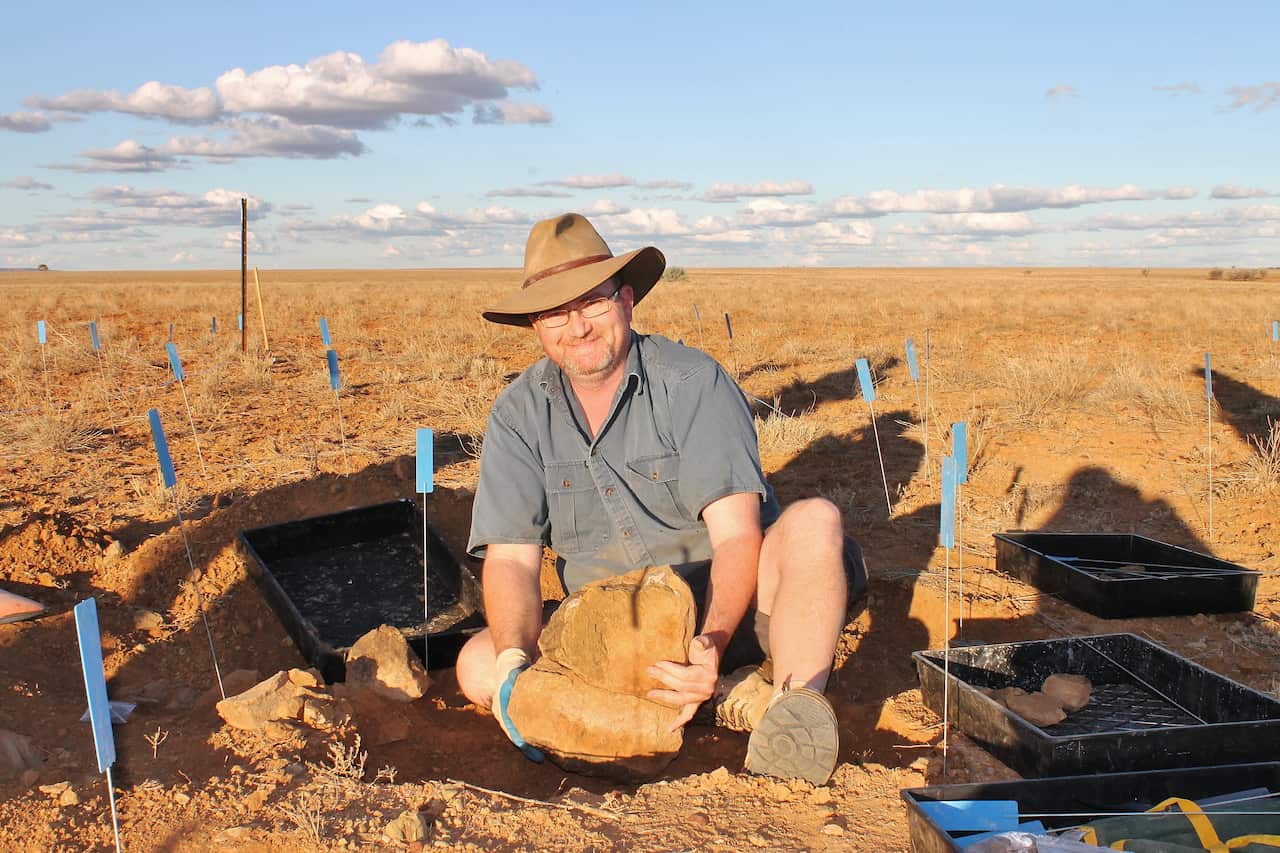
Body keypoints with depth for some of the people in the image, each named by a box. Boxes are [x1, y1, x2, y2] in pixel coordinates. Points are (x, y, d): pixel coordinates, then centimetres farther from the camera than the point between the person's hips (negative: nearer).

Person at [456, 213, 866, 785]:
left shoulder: (692, 381, -12)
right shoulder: (519, 414, -1)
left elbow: (736, 534, -20)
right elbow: (511, 559, -7)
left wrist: (712, 642, -38)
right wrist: (514, 661, -27)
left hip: (725, 609, -4)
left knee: (813, 522, -29)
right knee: (477, 667, -22)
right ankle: (734, 694, -22)